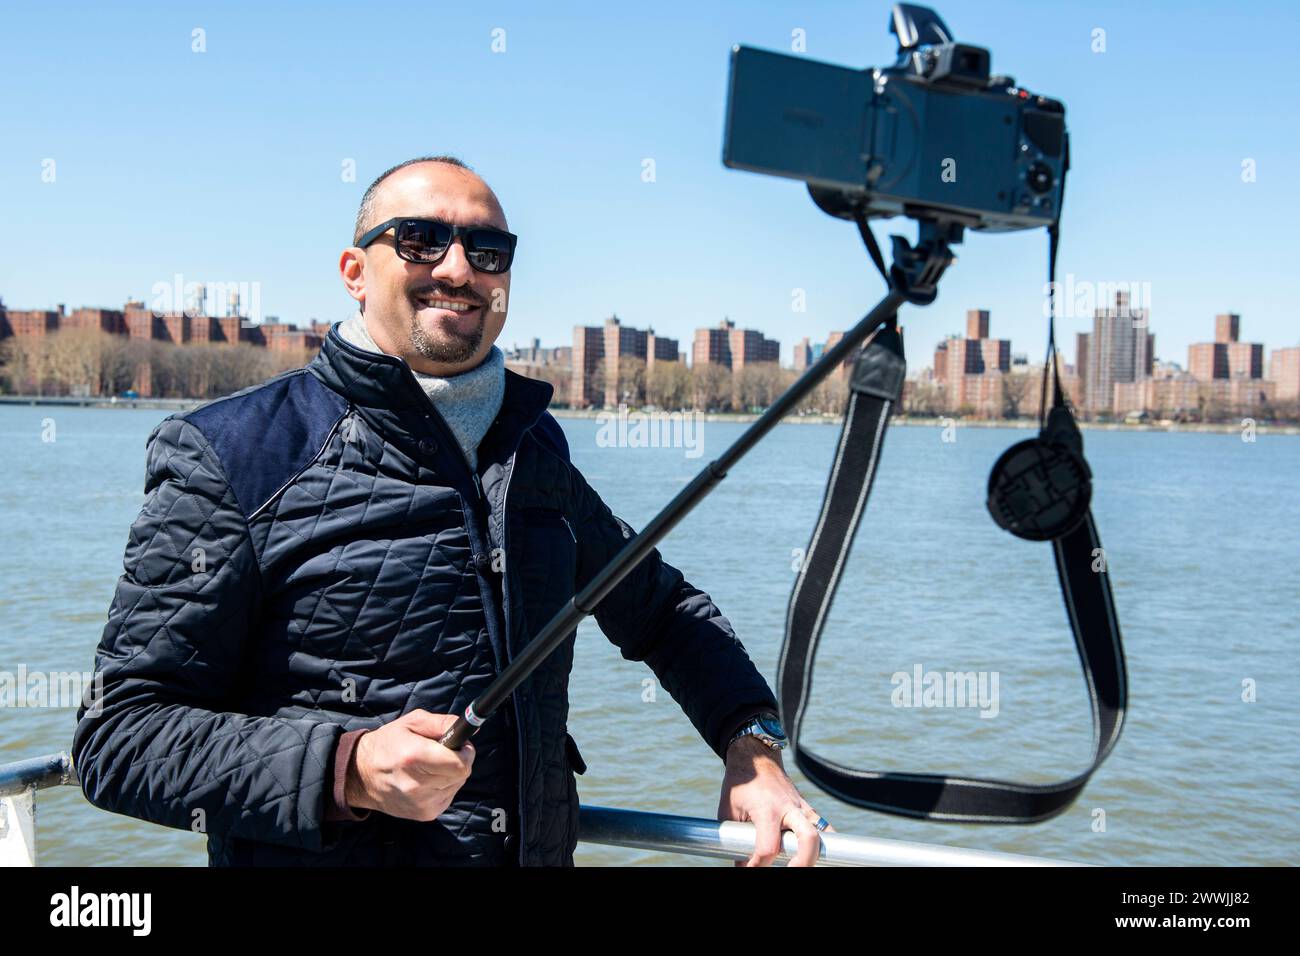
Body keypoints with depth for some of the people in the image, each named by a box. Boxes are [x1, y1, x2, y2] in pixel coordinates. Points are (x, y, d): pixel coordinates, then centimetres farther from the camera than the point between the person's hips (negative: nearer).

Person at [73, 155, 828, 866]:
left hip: (544, 847, 4)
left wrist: (752, 745, 6)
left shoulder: (533, 448, 11)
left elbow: (662, 607, 22)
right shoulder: (230, 455, -4)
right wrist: (346, 770, -20)